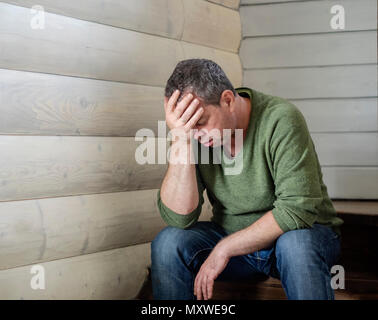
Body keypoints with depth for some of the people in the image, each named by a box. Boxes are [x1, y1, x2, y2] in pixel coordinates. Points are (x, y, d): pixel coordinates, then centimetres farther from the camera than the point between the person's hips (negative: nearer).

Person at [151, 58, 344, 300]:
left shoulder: (280, 119, -22)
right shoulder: (193, 134, -10)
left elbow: (298, 209, -27)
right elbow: (178, 218, -18)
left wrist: (224, 248, -24)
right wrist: (180, 141, -27)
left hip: (303, 232, -4)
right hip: (233, 238, 4)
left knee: (296, 245, -37)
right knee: (168, 242, -19)